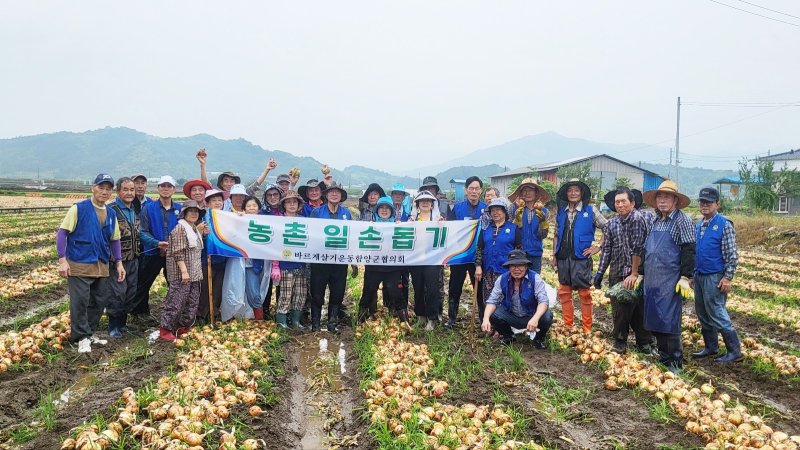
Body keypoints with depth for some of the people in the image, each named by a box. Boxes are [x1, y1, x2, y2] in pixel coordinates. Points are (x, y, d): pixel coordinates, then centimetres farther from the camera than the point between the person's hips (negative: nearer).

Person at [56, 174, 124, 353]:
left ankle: (90, 333, 27)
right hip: (79, 265, -6)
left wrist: (119, 263, 11)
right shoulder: (79, 208, -7)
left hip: (102, 266, 6)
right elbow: (62, 233, -8)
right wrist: (62, 259, -14)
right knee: (80, 302, -3)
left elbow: (115, 240, 16)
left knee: (99, 302, 12)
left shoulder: (111, 213, 9)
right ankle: (82, 337, 10)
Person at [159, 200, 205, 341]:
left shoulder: (195, 229, 16)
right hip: (181, 274, -9)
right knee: (176, 301, -6)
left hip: (194, 274, 9)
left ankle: (183, 327, 22)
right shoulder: (180, 228, -10)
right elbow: (178, 252, -17)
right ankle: (165, 329, 2)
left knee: (193, 302, 11)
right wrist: (184, 271, -20)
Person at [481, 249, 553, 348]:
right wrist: (486, 319, -30)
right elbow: (492, 301, -10)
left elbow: (543, 301, -26)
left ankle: (539, 338, 4)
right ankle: (508, 336, 8)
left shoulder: (535, 278, -18)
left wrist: (535, 318, -46)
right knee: (493, 315, -26)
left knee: (547, 316, -31)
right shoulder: (502, 279, -10)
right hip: (510, 316, 2)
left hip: (531, 316, -2)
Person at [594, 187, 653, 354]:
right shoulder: (612, 223, 7)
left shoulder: (637, 218, -12)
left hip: (633, 275, -5)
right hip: (616, 274, 5)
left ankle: (645, 343, 17)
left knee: (638, 308, 1)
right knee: (618, 309, 8)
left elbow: (638, 248, -15)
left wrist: (634, 273, -15)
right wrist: (600, 272, 5)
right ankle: (620, 341, 22)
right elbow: (607, 249, 10)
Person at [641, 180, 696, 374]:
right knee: (654, 321, 10)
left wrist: (685, 277, -16)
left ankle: (676, 363, 9)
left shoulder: (682, 220, -6)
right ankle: (663, 357, 23)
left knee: (669, 322, -4)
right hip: (652, 281, 7)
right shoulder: (655, 222, 15)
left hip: (670, 281, -7)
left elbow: (689, 250, -11)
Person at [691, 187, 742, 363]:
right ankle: (711, 347, 25)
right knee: (702, 315, 12)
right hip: (699, 276, 7)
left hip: (714, 278, -7)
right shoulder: (698, 225, 10)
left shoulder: (724, 224, -10)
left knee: (717, 315, -4)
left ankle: (734, 352, 6)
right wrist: (693, 275, 16)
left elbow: (732, 254, -12)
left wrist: (728, 278, -16)